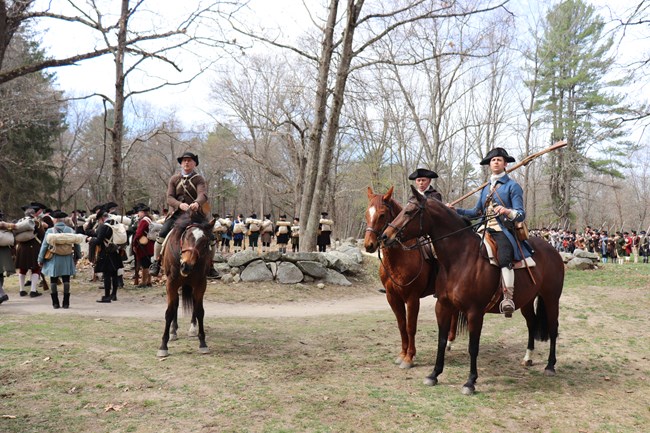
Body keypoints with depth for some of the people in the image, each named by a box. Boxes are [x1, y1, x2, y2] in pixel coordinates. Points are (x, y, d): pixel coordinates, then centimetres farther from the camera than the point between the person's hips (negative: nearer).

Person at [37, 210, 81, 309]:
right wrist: (77, 256, 18)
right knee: (66, 281, 8)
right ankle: (66, 303, 9)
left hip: (53, 260, -1)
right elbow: (76, 244, 5)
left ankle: (55, 303, 11)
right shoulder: (70, 230, 0)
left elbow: (44, 246, -4)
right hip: (67, 260, 2)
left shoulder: (50, 231, -6)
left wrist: (40, 260, 4)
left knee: (53, 281, 9)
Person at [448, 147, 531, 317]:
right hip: (485, 229, 7)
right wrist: (455, 210, 14)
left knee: (504, 257, -33)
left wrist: (507, 211, -26)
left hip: (503, 231, -7)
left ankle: (508, 298, -34)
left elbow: (521, 214, -5)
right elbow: (477, 212, 23)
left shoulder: (512, 185, 2)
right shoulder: (486, 187, 21)